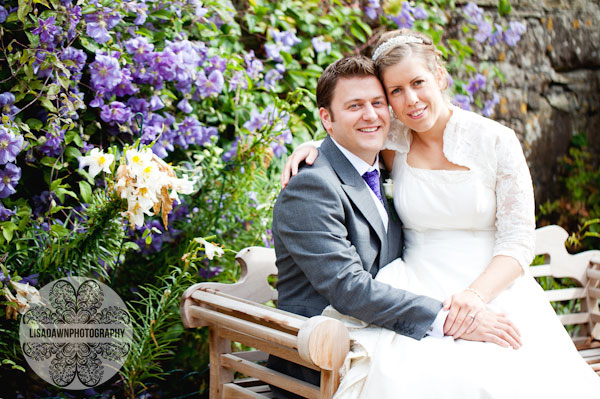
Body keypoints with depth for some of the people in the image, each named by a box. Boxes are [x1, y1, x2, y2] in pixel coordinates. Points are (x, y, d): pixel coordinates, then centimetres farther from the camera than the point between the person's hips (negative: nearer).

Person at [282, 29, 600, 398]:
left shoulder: (495, 141, -1)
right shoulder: (392, 141, 7)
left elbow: (519, 240, -3)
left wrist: (478, 294, -20)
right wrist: (314, 147, 6)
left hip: (494, 291, -1)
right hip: (420, 294, 2)